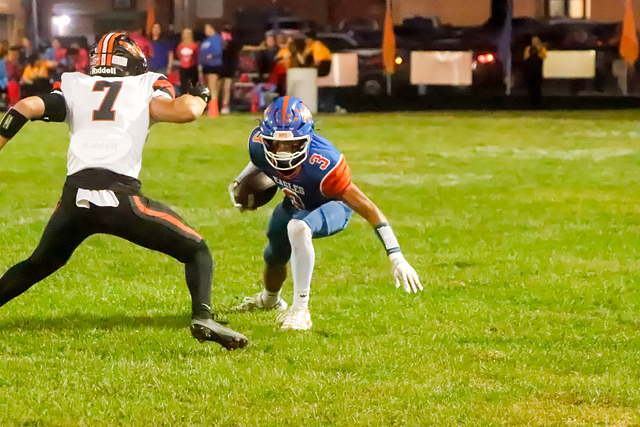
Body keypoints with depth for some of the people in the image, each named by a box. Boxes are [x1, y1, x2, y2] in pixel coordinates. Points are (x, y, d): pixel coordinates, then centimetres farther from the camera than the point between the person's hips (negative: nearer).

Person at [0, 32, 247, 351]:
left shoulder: (74, 88, 21)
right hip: (119, 196, -3)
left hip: (74, 197, 3)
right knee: (196, 251, 9)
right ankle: (202, 317, -14)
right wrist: (200, 95, 18)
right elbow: (184, 111, -2)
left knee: (38, 265, 28)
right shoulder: (146, 86, 14)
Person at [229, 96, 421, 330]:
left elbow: (367, 208, -38)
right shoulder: (258, 143, -29)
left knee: (297, 227, -37)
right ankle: (269, 299, 61)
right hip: (296, 204, 6)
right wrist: (240, 181, 9)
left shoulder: (321, 164, -43)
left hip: (331, 207, -6)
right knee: (274, 258, 23)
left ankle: (300, 309, -28)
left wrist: (396, 257, -40)